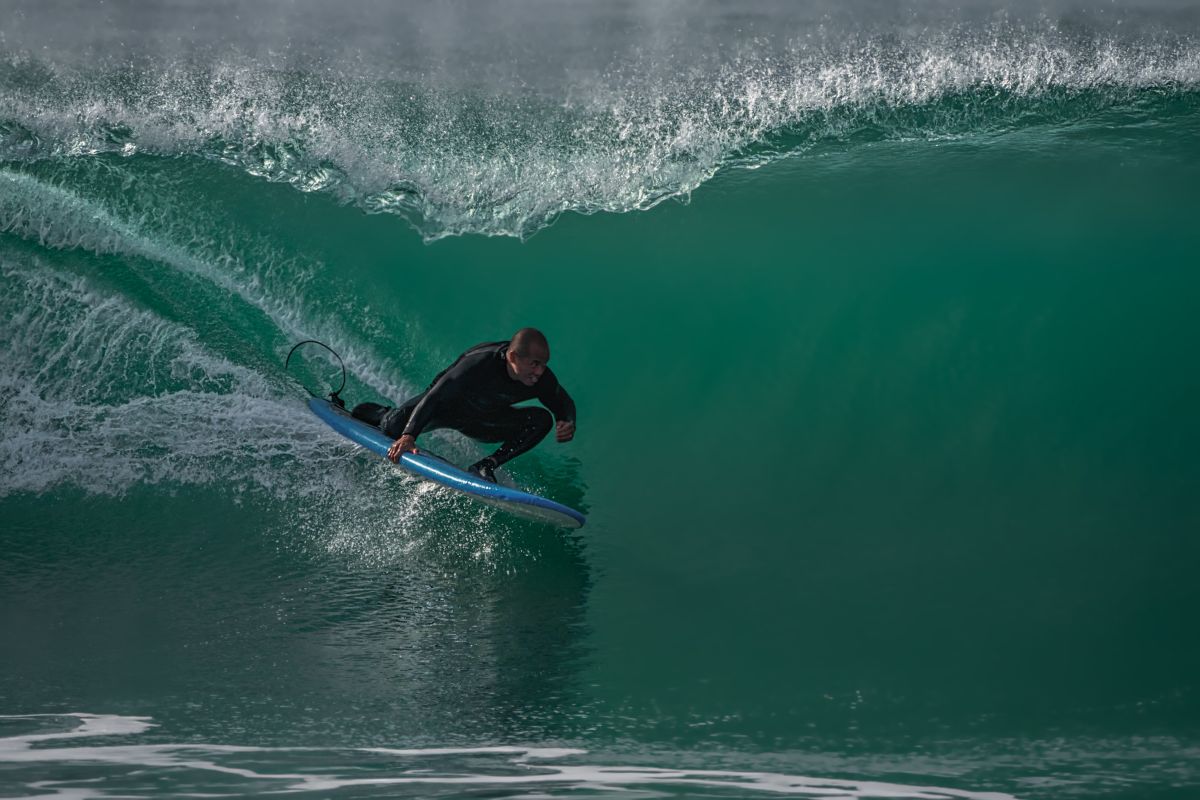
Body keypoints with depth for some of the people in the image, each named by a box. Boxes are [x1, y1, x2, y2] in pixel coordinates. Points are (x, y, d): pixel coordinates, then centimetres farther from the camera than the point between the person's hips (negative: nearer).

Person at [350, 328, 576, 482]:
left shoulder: (542, 378, -25)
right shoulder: (478, 364, -40)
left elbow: (563, 403, -4)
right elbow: (434, 397, -40)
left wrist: (568, 424, -28)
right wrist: (409, 436, -50)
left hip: (481, 424, 4)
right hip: (446, 406, -4)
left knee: (543, 420, -16)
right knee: (393, 427, -21)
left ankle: (486, 466, -16)